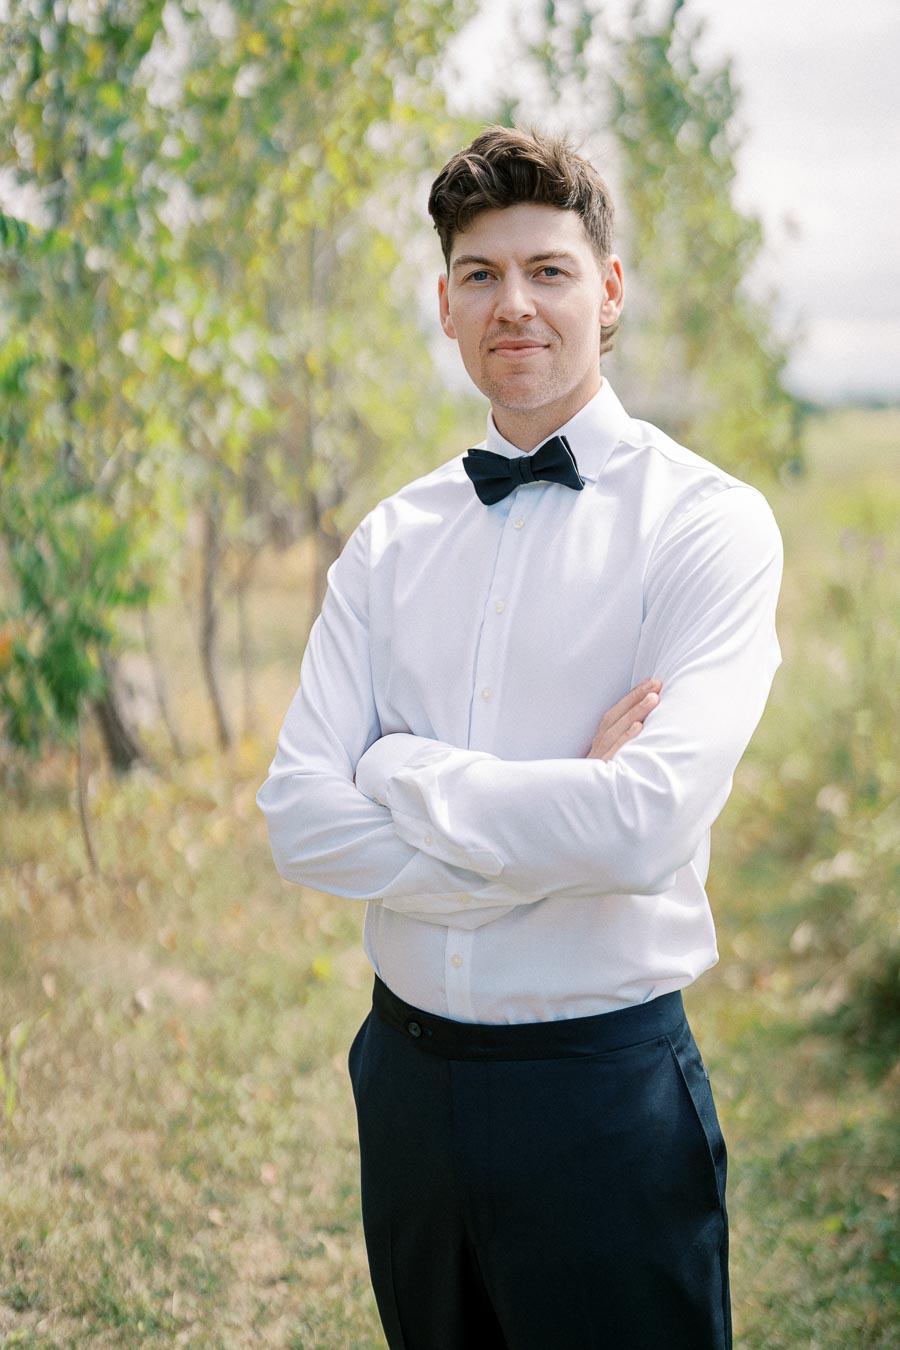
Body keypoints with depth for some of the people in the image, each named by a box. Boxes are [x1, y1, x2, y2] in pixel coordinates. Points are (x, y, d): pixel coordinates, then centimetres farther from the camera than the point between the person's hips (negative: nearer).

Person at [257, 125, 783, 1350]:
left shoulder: (707, 522, -10)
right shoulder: (391, 541, 4)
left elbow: (649, 820, -23)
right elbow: (300, 821, -6)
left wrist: (401, 768, -12)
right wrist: (554, 829, -16)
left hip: (604, 1082, -4)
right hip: (409, 1064, 5)